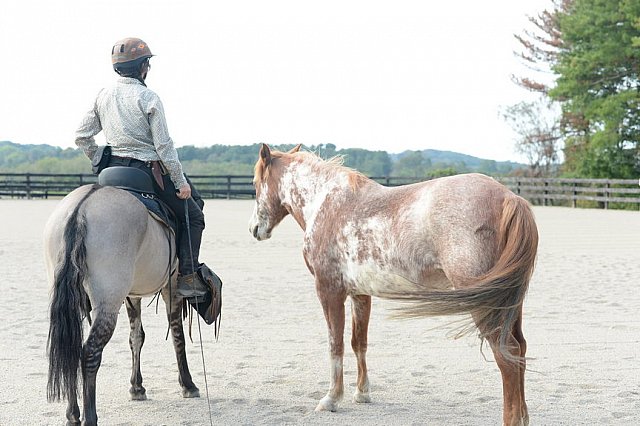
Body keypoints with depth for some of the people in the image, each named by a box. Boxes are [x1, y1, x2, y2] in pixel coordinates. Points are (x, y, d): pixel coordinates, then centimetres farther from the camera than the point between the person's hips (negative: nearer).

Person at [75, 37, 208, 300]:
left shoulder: (103, 96, 6)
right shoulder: (148, 98, -12)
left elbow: (81, 136, 9)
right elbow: (163, 145, -14)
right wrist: (181, 181, -9)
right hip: (147, 169, -6)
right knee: (192, 216, 7)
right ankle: (187, 277, 0)